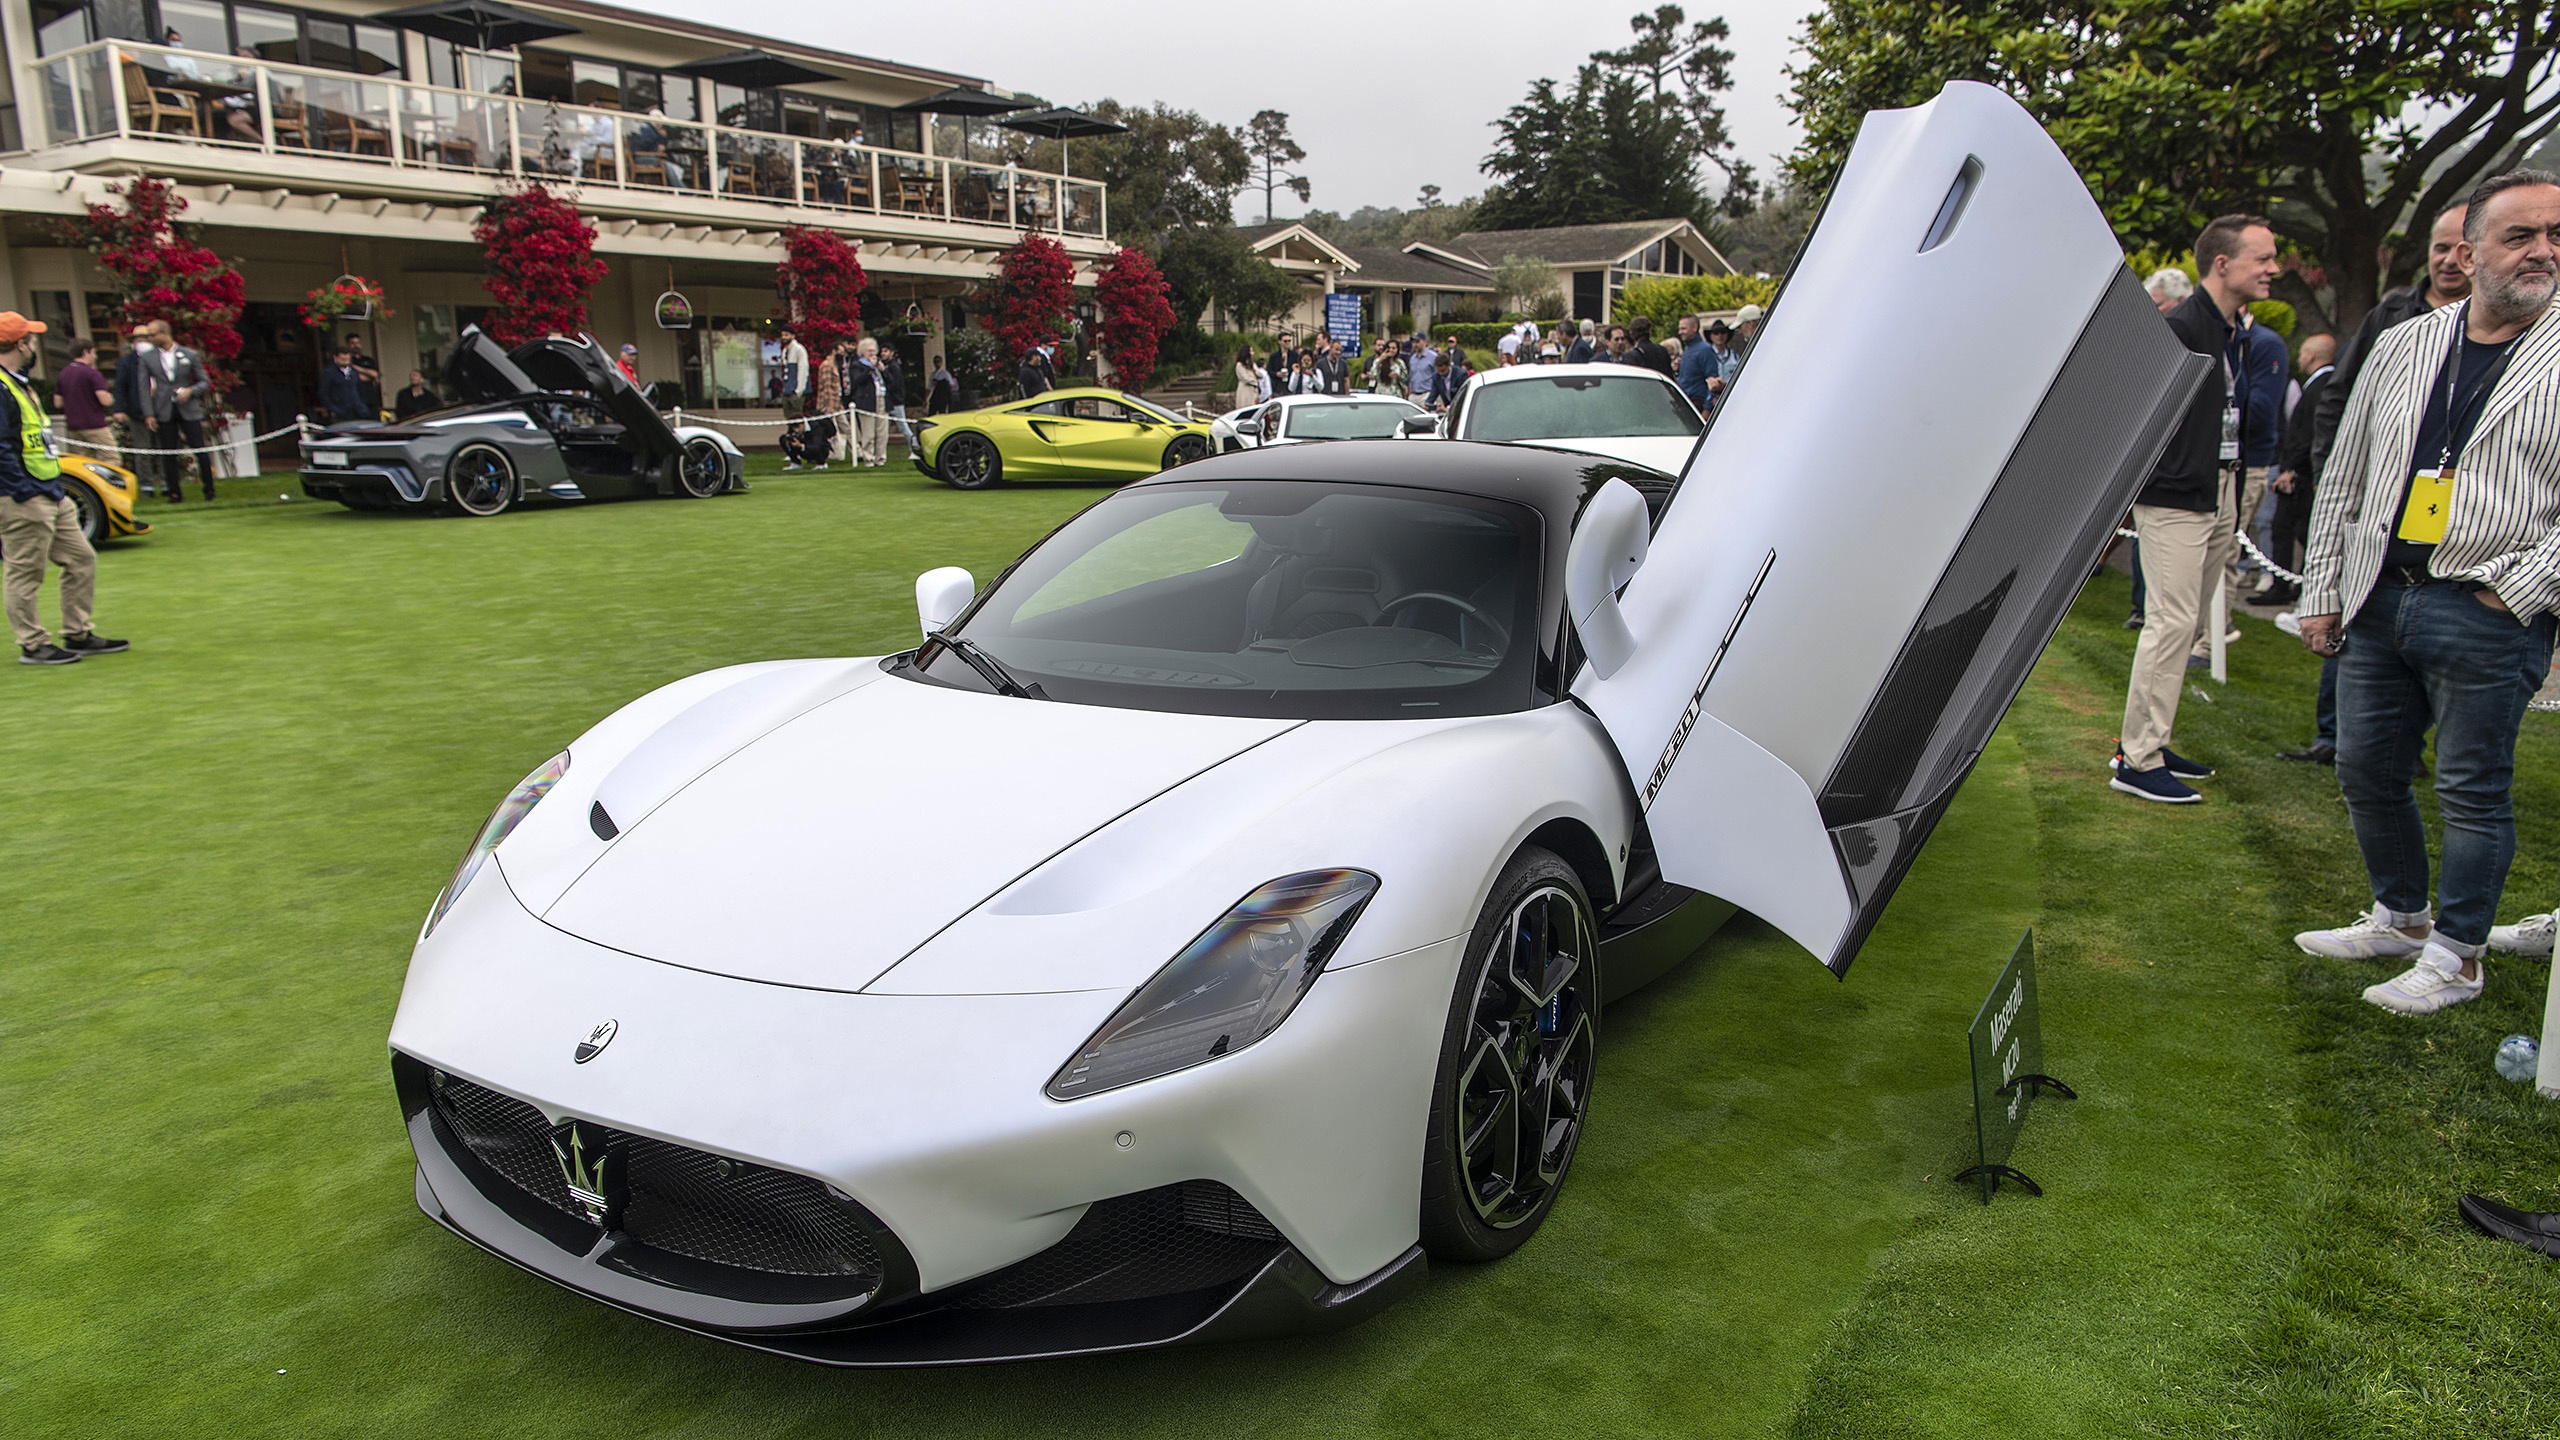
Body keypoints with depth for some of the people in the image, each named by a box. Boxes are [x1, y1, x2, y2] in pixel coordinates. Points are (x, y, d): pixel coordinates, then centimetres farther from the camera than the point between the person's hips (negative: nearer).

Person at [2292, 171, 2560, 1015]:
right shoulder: (2400, 348, 10)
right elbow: (2342, 479, 13)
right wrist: (2322, 591, 10)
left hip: (2489, 618, -4)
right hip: (2377, 603, 5)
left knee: (2473, 792, 3)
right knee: (2366, 771, 12)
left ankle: (2456, 954, 18)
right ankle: (2401, 918, 32)